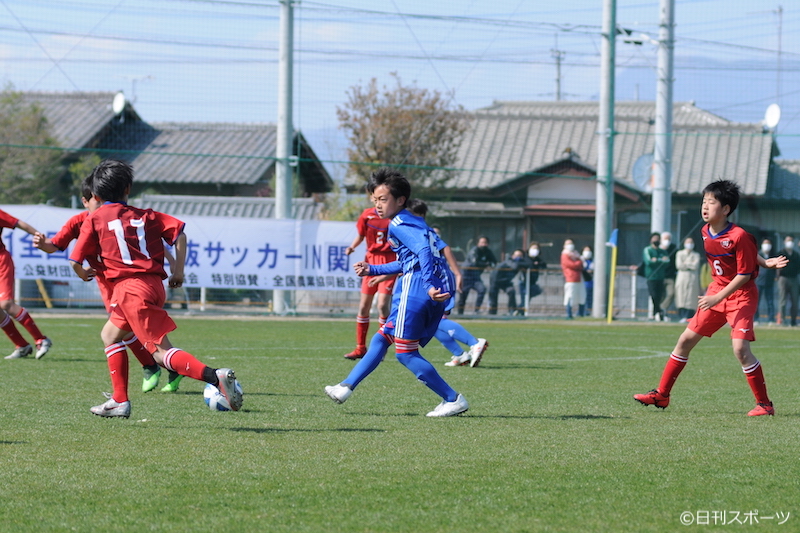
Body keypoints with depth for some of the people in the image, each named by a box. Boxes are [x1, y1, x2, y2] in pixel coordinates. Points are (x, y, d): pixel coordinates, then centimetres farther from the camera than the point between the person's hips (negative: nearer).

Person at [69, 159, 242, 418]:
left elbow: (75, 262, 6)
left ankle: (215, 377, -34)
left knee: (163, 352, -13)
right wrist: (178, 270, 12)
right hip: (155, 285, 6)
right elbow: (179, 232, 6)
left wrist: (84, 275, 29)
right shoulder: (145, 215, 19)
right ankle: (120, 401, 23)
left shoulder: (94, 220, 8)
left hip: (130, 288, -6)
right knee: (110, 335, 26)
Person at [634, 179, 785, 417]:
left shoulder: (739, 236, -21)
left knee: (740, 348, -20)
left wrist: (718, 298, -20)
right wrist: (764, 263, 2)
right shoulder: (706, 232, 2)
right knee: (686, 339, 6)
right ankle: (661, 395, 16)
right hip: (716, 293, 8)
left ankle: (764, 404, -10)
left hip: (741, 295, -8)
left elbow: (744, 274, -18)